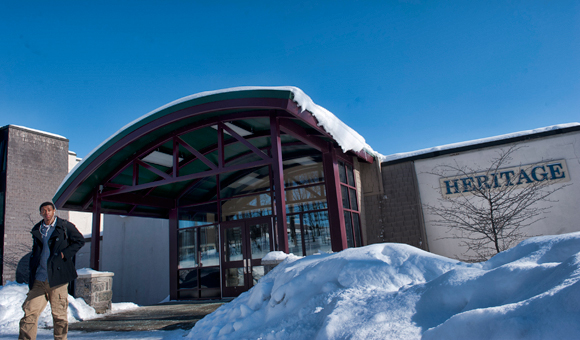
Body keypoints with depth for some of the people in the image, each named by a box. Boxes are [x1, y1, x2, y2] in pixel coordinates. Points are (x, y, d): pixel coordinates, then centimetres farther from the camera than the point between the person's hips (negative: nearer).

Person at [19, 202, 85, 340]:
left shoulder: (65, 226, 0)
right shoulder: (36, 230, 14)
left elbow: (80, 241, 4)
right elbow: (34, 252, 22)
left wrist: (65, 254, -8)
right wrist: (32, 274, 14)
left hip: (57, 278, -4)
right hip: (39, 280, 4)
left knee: (59, 314, 4)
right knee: (30, 311, -1)